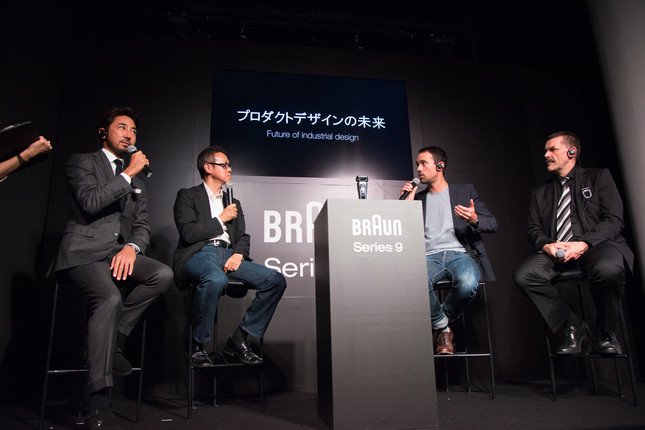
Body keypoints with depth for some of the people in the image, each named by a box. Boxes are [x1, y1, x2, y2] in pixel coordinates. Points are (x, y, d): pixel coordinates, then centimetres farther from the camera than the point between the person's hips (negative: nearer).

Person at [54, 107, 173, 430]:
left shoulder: (137, 182, 22)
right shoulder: (82, 162, 6)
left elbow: (142, 227, 13)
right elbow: (91, 203, -13)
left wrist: (132, 247, -9)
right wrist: (128, 173, -8)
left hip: (120, 254, 6)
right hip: (84, 252, -5)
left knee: (163, 274, -24)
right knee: (110, 299, -33)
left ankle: (112, 337, -9)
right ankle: (97, 404, -26)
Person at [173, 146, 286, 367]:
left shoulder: (233, 202, 26)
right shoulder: (187, 196, 9)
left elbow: (243, 236, 18)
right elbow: (188, 233, -6)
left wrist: (239, 254, -4)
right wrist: (221, 219, 1)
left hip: (228, 254, 6)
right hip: (199, 253, -5)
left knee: (276, 280, -15)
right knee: (216, 279, -41)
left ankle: (239, 340, -9)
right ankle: (198, 346, -18)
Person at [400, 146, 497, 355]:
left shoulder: (465, 190, 15)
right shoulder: (417, 198, 19)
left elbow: (493, 224, 9)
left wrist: (474, 219, -13)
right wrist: (407, 203, 3)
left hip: (459, 253, -1)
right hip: (429, 257, 1)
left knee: (468, 283, -36)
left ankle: (442, 321, -3)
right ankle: (443, 328, -5)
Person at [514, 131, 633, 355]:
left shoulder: (598, 177, 14)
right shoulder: (539, 193, 23)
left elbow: (614, 220, 2)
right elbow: (534, 230, 15)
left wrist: (584, 244, -16)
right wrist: (546, 245, -10)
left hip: (597, 244, -3)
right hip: (555, 250, 3)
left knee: (608, 269, -38)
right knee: (523, 275, -26)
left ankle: (606, 335, -9)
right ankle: (574, 329, -8)